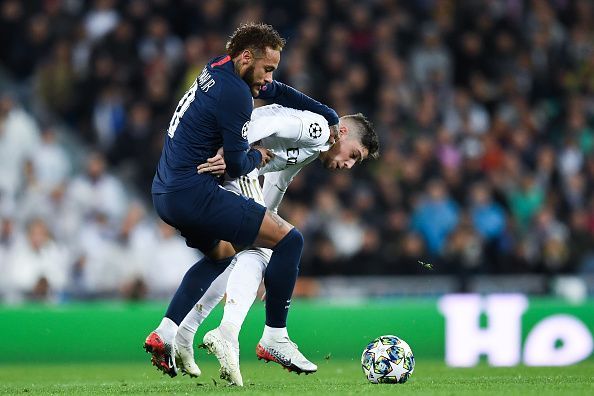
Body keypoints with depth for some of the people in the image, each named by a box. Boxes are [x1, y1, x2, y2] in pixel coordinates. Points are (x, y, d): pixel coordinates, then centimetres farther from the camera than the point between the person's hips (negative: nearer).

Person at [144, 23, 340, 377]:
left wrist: (331, 118, 32)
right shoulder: (234, 93, -16)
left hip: (164, 193, 10)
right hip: (194, 193, -10)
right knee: (290, 239, -5)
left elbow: (278, 92, 29)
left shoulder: (217, 73, 13)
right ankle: (275, 337, 1)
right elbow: (235, 166, -15)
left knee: (222, 253, 33)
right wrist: (258, 157, 7)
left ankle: (165, 334, 19)